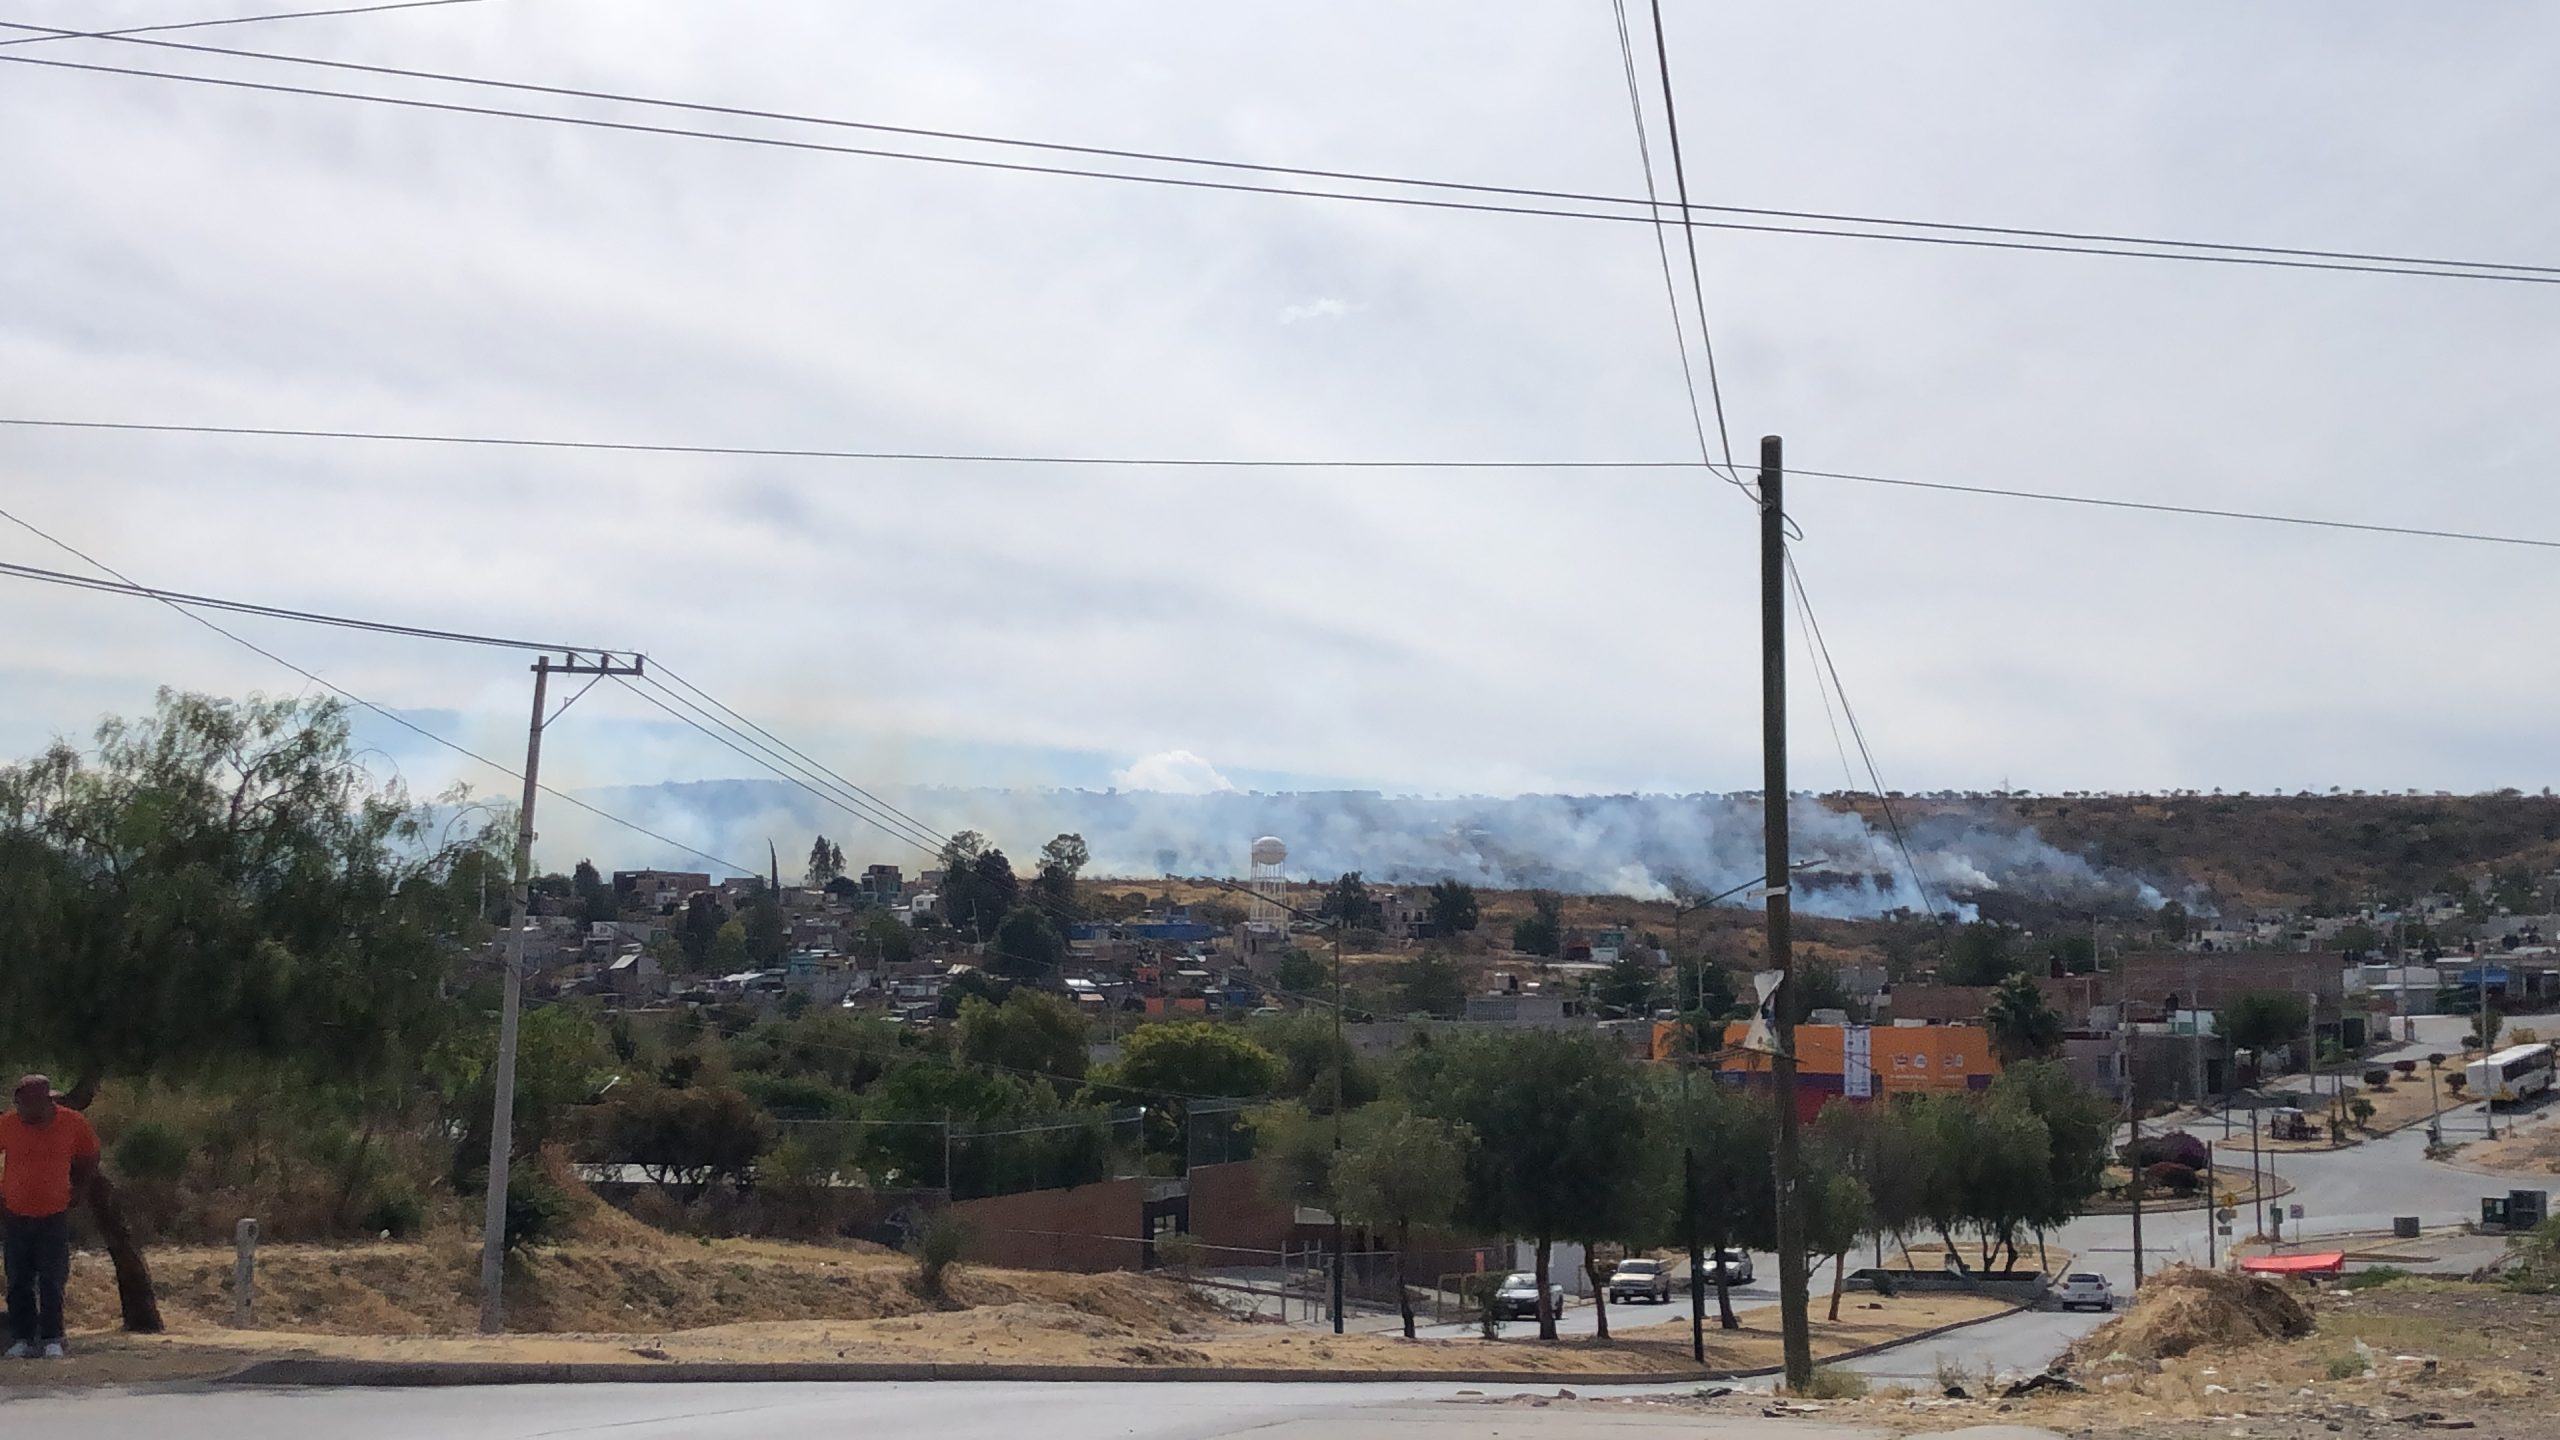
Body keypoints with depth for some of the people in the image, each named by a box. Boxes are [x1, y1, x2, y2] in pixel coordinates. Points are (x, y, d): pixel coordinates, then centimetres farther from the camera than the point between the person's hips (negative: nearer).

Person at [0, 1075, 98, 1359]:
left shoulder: (73, 1124, -8)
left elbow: (89, 1159, 10)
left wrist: (77, 1193, 6)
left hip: (54, 1216, -1)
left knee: (52, 1282, -4)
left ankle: (51, 1340, 3)